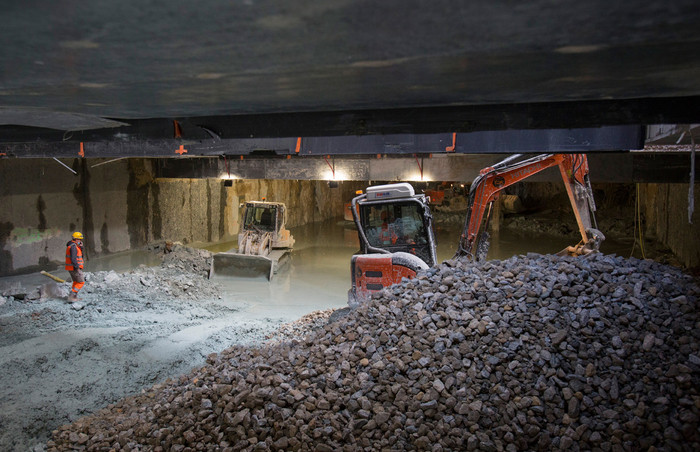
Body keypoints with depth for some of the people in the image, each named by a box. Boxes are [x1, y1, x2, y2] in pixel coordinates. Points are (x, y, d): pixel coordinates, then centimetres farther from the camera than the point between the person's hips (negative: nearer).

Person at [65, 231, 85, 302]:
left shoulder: (72, 246, 13)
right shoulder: (73, 247, -20)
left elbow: (80, 255, 16)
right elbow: (73, 259, -27)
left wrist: (81, 247, 3)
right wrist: (77, 268, -26)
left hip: (71, 267, 10)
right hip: (74, 268, -10)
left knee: (76, 282, 20)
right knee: (81, 282, -3)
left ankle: (74, 297, 23)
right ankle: (71, 296, -5)